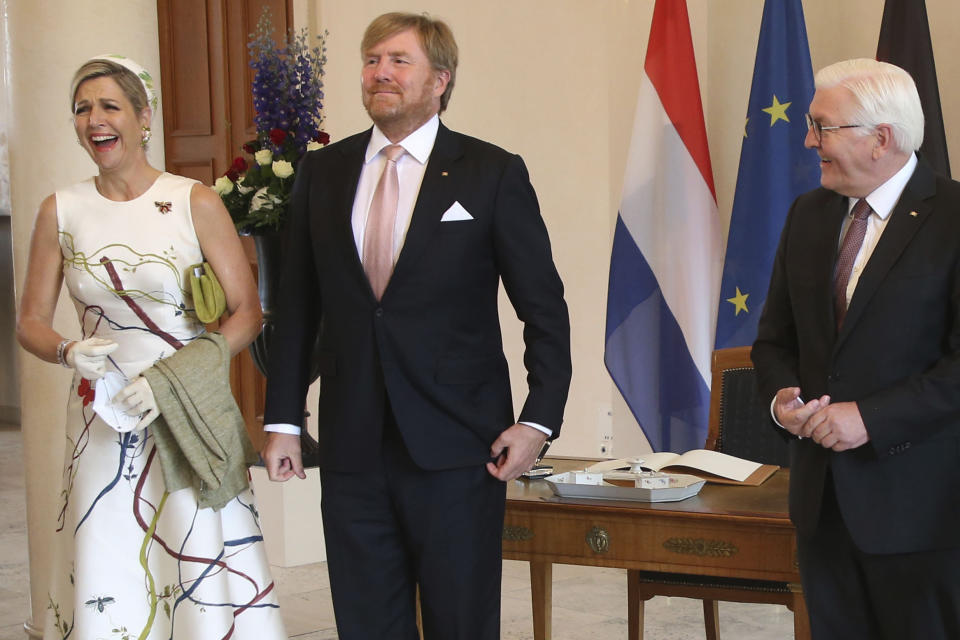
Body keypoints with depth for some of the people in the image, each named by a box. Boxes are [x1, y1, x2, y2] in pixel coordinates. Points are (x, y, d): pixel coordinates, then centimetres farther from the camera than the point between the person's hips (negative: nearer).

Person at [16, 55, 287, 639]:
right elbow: (31, 321, 10)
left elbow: (247, 313, -4)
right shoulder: (61, 212, 5)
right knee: (105, 593, 3)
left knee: (205, 585, -4)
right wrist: (70, 353, -12)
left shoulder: (196, 204, -4)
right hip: (103, 421, 2)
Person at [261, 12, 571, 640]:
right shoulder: (322, 173, 9)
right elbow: (298, 308, 12)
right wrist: (283, 420, 6)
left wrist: (539, 420, -10)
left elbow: (546, 310, -1)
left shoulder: (494, 173, -1)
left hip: (456, 447, -3)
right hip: (352, 450, 3)